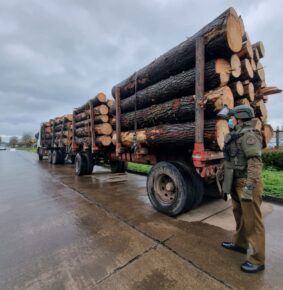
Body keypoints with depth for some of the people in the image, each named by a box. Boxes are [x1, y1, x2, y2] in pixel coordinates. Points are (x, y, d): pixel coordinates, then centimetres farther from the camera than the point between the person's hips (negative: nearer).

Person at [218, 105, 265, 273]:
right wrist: (230, 183, 22)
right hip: (237, 182, 10)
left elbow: (255, 162, -25)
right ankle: (240, 244, 39)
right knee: (240, 215, 21)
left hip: (247, 184, -10)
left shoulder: (248, 135, -16)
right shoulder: (235, 136, 14)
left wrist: (249, 187, -29)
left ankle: (257, 260, 17)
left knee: (252, 220, 2)